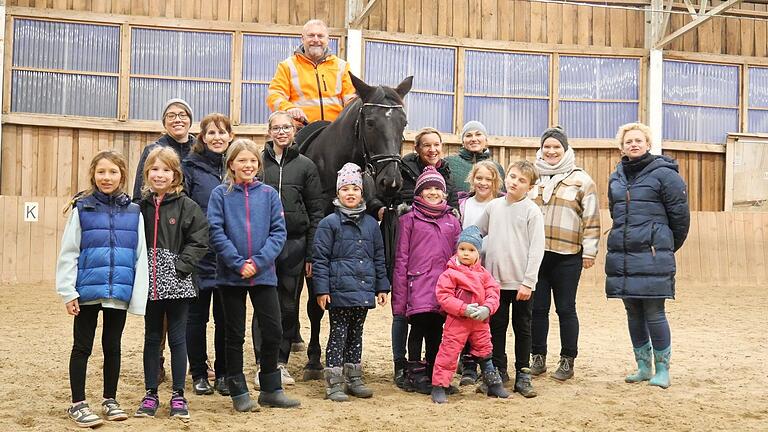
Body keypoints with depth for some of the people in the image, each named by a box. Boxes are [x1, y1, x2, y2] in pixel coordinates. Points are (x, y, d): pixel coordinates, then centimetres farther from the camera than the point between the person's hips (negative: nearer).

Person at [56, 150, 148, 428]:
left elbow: (140, 256, 3)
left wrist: (138, 296, -1)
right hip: (88, 290, -2)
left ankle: (110, 400, 26)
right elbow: (68, 254, -3)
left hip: (119, 292, 2)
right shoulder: (81, 209, -2)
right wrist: (68, 291, -9)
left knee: (113, 347, 13)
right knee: (82, 347, 7)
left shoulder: (133, 212, 2)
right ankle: (78, 404, 17)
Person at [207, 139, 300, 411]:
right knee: (235, 335, 8)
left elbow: (278, 232, -1)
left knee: (273, 331, 4)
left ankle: (271, 390, 20)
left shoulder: (269, 194, 4)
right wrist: (239, 263, -16)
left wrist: (259, 261, -13)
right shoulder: (220, 194, -1)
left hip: (264, 274, 2)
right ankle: (238, 392, 19)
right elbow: (216, 233, -8)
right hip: (231, 275, -2)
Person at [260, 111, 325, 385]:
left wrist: (311, 254, -1)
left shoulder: (305, 166, 5)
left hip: (294, 244, 1)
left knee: (289, 305, 8)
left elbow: (316, 212, 5)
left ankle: (281, 362, 20)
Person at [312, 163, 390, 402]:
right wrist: (322, 289, -11)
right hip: (339, 291, -5)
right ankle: (334, 383, 7)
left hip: (364, 292, 5)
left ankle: (354, 378, 25)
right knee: (338, 335, 0)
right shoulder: (329, 223, -5)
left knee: (356, 335, 14)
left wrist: (382, 287, 11)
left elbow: (379, 257, 14)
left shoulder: (370, 223, 10)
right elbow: (321, 259, -6)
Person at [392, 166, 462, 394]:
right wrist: (400, 296, -5)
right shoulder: (409, 219, 4)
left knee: (436, 333, 9)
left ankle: (433, 376, 19)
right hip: (418, 285, -3)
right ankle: (415, 376, 9)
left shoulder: (452, 221, 15)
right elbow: (401, 258, 1)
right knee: (418, 328, -3)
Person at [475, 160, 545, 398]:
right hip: (495, 280, 3)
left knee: (522, 329, 7)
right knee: (496, 327, 10)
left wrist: (528, 282, -13)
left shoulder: (532, 211, -6)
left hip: (521, 282, -3)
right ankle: (499, 372, 21)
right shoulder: (494, 206, 6)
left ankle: (522, 375, 15)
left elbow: (536, 249, -9)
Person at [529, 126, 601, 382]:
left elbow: (591, 218, 0)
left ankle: (567, 361, 13)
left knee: (566, 309, 4)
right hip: (535, 253, 3)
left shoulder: (581, 180, 3)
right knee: (537, 308, 6)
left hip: (567, 256, -3)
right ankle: (538, 358, 18)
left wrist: (589, 251, -5)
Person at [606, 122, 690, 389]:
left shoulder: (664, 174, -5)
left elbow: (680, 216, -2)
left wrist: (667, 247, 9)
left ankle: (662, 369, 9)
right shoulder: (616, 178, 13)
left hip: (652, 256, -6)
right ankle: (643, 367, 22)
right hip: (621, 255, 6)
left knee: (654, 313, -4)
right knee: (633, 313, 11)